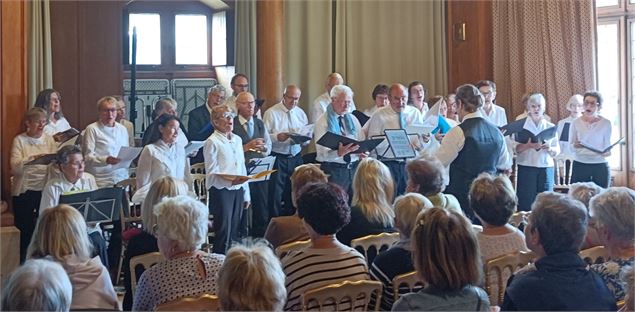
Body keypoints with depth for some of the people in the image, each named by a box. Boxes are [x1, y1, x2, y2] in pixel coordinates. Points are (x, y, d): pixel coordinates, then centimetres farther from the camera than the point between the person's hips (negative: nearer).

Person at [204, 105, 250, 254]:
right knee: (223, 233, -4)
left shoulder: (237, 139, 13)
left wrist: (246, 194, 18)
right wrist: (230, 181, -31)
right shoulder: (212, 142, -9)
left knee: (234, 233, 11)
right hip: (221, 191, -7)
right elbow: (212, 173, -14)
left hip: (238, 190, 7)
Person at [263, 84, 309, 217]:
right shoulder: (271, 113, -4)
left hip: (296, 158, 5)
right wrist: (277, 137, -26)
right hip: (277, 159, -5)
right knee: (276, 195, -5)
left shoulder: (301, 113, 11)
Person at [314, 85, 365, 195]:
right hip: (333, 170, -4)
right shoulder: (322, 122, -4)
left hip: (354, 167, 4)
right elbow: (322, 153, -13)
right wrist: (339, 153, -31)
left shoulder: (352, 119, 14)